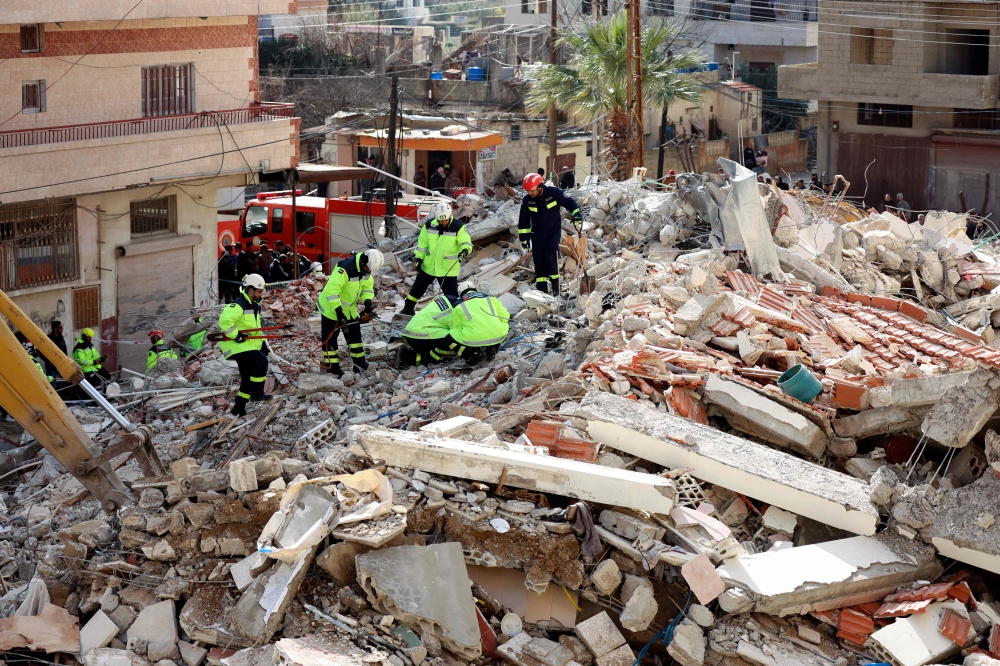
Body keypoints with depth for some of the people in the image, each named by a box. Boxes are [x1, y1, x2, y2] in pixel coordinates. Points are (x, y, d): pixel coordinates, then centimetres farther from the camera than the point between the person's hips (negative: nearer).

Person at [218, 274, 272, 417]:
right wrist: (236, 335, -26)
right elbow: (224, 320, -29)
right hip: (237, 346, -10)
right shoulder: (238, 305, -16)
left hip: (248, 346, 10)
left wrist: (263, 343, 20)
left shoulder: (254, 306, 17)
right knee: (261, 361, -24)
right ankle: (257, 393, -16)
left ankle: (238, 408, 17)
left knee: (248, 378, 10)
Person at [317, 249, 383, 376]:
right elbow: (331, 289, -37)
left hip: (349, 307, 8)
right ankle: (332, 366, 7)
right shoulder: (345, 269, -34)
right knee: (330, 337, 0)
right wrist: (338, 310, -37)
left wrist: (367, 300, -13)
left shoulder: (365, 268, -7)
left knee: (354, 332, 15)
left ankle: (359, 361, 27)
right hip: (331, 307, -8)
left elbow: (367, 286, 6)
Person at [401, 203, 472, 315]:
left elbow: (466, 242, -20)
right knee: (418, 288, 16)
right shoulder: (429, 225, -6)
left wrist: (465, 250, -42)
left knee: (451, 293, -3)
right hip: (429, 265, 3)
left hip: (448, 269, -3)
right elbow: (422, 243, 3)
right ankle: (408, 309, 33)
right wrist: (418, 258, 3)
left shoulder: (458, 227, -15)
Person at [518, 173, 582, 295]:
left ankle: (555, 284, -7)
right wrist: (524, 237, 2)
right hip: (537, 233, 3)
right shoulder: (527, 200, -6)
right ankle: (541, 287, 7)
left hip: (554, 230, -3)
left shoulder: (554, 193, -15)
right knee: (538, 258, -1)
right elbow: (523, 221, 3)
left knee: (550, 255, -17)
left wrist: (576, 214, -19)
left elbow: (569, 203, -6)